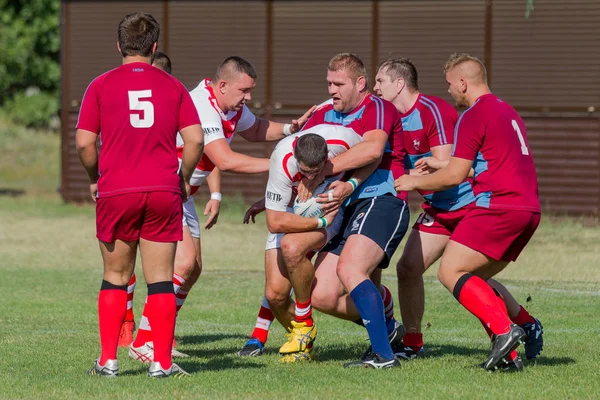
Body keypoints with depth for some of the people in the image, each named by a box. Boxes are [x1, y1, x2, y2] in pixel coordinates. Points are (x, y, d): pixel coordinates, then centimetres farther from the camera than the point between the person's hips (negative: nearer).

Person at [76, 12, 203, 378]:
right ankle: (162, 362, 2)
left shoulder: (101, 86, 2)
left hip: (115, 193, 0)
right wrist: (183, 180, 14)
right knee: (160, 279, 4)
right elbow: (195, 139, 0)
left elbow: (84, 142, -2)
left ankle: (108, 360, 8)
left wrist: (95, 180, 14)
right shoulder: (173, 87, 6)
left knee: (116, 277, 12)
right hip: (163, 191, 0)